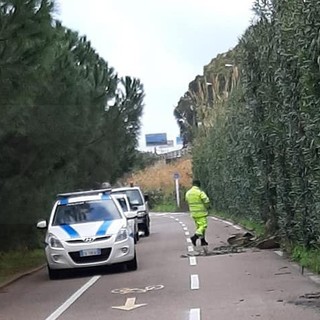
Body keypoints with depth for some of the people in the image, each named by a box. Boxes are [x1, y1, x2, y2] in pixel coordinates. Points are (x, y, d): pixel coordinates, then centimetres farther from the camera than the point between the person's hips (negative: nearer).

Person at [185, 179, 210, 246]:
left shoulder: (188, 193, 6)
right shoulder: (200, 192, -14)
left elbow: (188, 202, 14)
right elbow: (207, 201, -17)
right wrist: (206, 207, 4)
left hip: (193, 213, 7)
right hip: (201, 212, -7)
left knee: (199, 226, 14)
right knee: (203, 226, -4)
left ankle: (203, 241, 15)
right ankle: (195, 237, -21)